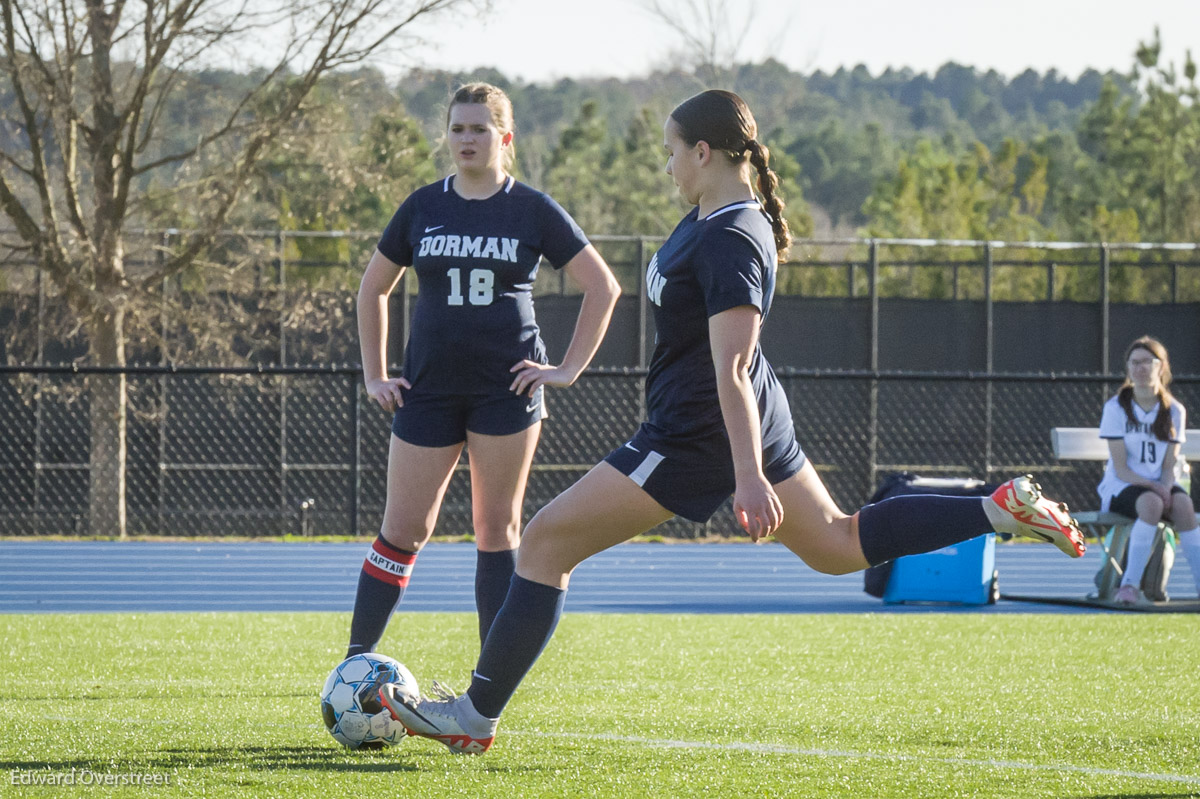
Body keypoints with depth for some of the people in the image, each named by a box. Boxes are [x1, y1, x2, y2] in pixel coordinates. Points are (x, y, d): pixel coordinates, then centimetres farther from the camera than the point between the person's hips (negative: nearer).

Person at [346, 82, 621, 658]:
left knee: (497, 530, 1)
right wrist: (375, 376, 11)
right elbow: (373, 290, 17)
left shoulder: (533, 211, 1)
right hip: (429, 389, 1)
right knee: (403, 529, -2)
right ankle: (355, 663, 5)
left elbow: (603, 287, 5)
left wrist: (569, 368, -1)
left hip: (506, 390, -1)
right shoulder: (422, 208, 7)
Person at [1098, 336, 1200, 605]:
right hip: (1121, 485, -3)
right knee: (1151, 503, -37)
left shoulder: (1175, 411, 7)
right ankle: (1130, 584, -37)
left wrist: (1166, 486, -19)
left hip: (1158, 485, 3)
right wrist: (1152, 486, -23)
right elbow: (1120, 468, -8)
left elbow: (1170, 465, 3)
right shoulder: (1116, 408, -2)